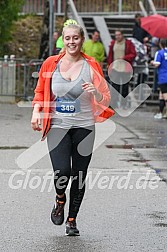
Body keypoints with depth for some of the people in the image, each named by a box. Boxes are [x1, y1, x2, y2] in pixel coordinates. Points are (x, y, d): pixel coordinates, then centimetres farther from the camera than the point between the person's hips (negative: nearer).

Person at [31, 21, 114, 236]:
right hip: (57, 125, -1)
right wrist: (36, 112, 1)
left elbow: (105, 100, 5)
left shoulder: (92, 66, 2)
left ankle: (72, 220, 21)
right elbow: (40, 91, 17)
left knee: (79, 176, 3)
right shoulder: (50, 64, 3)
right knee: (61, 171, -18)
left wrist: (96, 92, -17)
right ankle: (60, 199, 17)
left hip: (84, 127, 1)